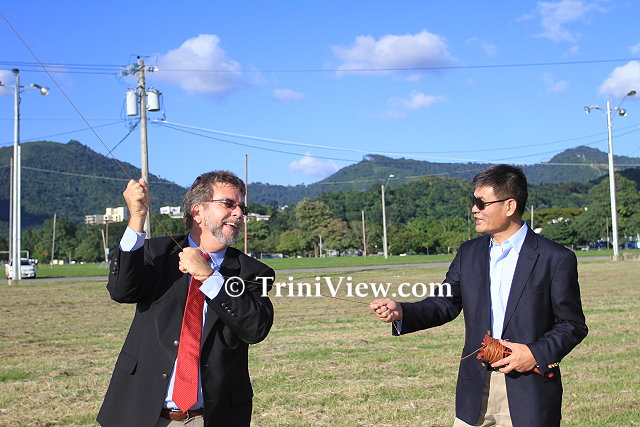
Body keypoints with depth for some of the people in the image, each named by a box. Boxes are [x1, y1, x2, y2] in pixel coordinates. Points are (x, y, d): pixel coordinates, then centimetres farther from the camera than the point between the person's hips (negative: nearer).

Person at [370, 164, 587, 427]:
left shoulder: (556, 259, -6)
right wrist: (401, 312, -8)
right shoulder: (468, 253, 8)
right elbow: (446, 304, 8)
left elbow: (573, 325, -3)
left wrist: (536, 354, -17)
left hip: (528, 394, -4)